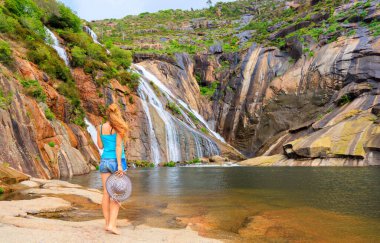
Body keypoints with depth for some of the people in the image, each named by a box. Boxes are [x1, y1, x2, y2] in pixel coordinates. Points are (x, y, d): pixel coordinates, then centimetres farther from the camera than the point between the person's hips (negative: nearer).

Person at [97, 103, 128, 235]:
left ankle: (107, 223, 15)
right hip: (116, 161, -4)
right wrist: (119, 165, -17)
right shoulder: (118, 127, -8)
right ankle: (112, 224, -6)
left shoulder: (101, 127, 5)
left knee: (106, 194, 9)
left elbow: (101, 146, 11)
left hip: (104, 161, 5)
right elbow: (118, 146, -15)